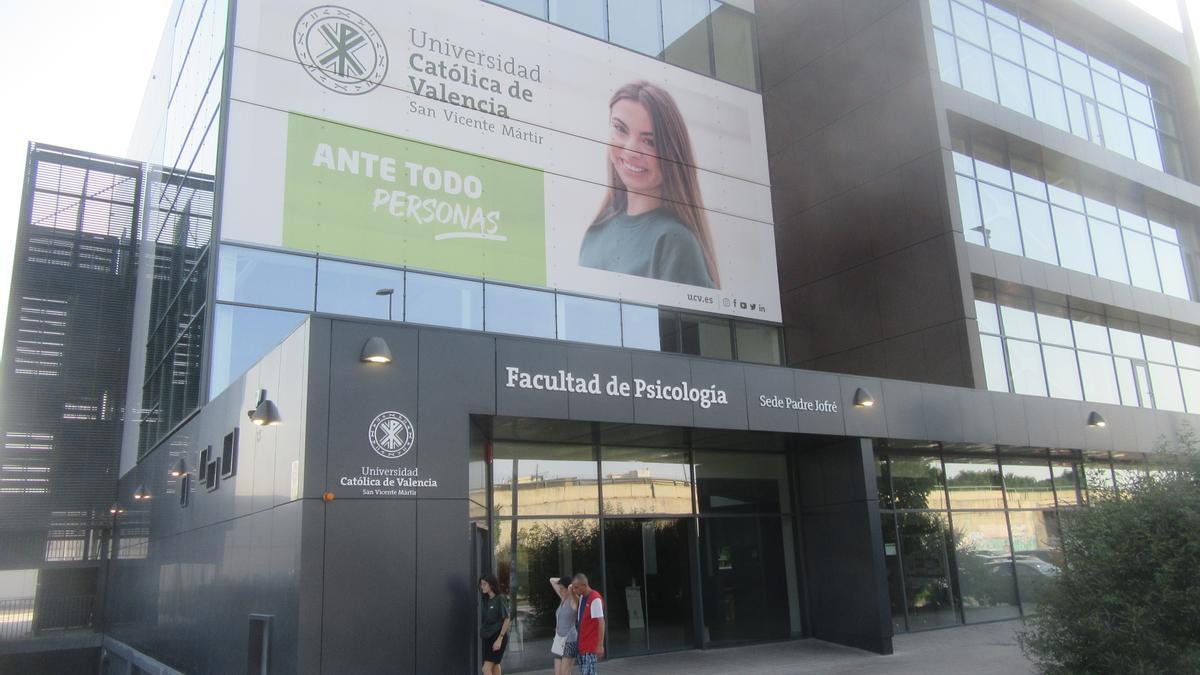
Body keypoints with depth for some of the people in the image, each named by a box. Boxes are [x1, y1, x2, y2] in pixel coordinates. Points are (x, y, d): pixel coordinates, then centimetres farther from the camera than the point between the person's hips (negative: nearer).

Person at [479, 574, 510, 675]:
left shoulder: (500, 600, -12)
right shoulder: (486, 600, 8)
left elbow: (507, 620, -13)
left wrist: (499, 639, -16)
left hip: (497, 637, -7)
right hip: (487, 638, 7)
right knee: (494, 667, 11)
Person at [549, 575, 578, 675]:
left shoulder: (573, 601, -11)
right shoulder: (563, 599, 11)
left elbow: (571, 588, -33)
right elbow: (552, 580, 20)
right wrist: (562, 580, 8)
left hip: (569, 640, -8)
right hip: (559, 640, 8)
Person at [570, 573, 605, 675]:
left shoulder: (595, 599, -18)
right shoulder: (581, 597, 8)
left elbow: (601, 622, -20)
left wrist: (600, 645, -22)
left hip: (591, 645, -9)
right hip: (581, 644, 9)